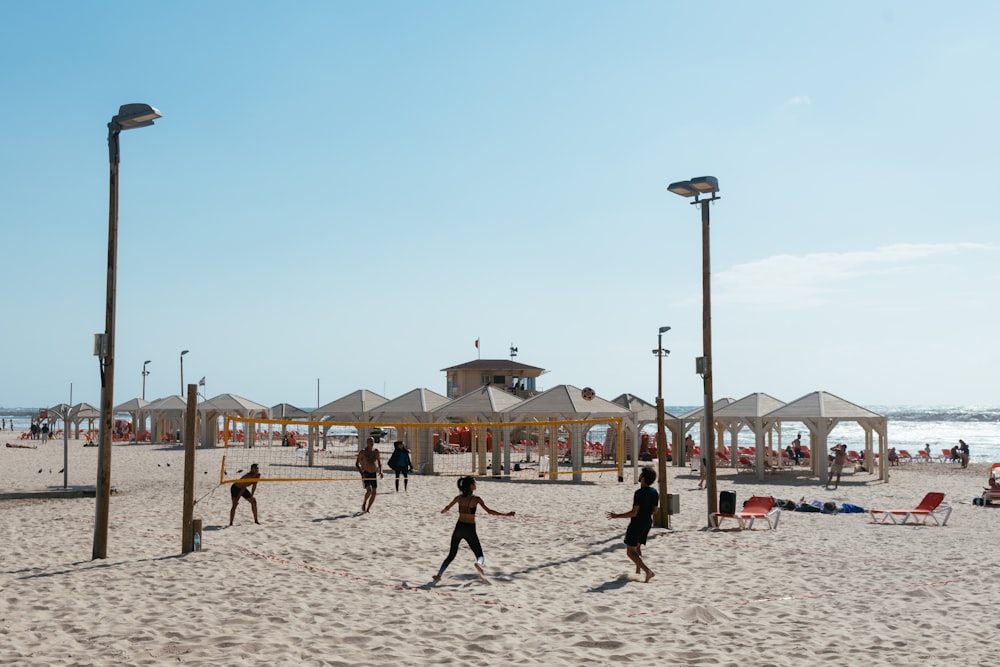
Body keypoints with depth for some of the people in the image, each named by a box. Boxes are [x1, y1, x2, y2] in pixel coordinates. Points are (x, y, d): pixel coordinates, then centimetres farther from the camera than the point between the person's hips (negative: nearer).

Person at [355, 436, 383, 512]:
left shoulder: (376, 451, 7)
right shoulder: (363, 452, -6)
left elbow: (379, 462, 19)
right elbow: (356, 464, -5)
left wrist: (380, 471, 2)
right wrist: (361, 473, -18)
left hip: (374, 474, 5)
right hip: (366, 474, -5)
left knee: (374, 492, -1)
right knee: (369, 490, -20)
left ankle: (368, 508, 13)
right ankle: (364, 503, 7)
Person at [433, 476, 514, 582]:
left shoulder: (459, 497, 5)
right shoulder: (476, 498, -10)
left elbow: (447, 507, 21)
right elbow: (489, 511, -17)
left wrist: (443, 511, 45)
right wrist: (505, 514, -15)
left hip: (459, 527, 4)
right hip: (470, 529, -4)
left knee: (451, 555, 20)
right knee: (480, 556, 2)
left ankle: (439, 574, 10)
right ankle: (479, 564, -32)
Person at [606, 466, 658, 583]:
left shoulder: (639, 493, -23)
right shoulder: (655, 492, 2)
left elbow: (634, 513, -24)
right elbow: (654, 510, 11)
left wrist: (617, 516, -15)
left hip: (637, 523, -8)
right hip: (647, 522, 8)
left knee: (630, 551, -2)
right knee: (637, 547, 23)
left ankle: (648, 571, -15)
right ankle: (638, 572, 27)